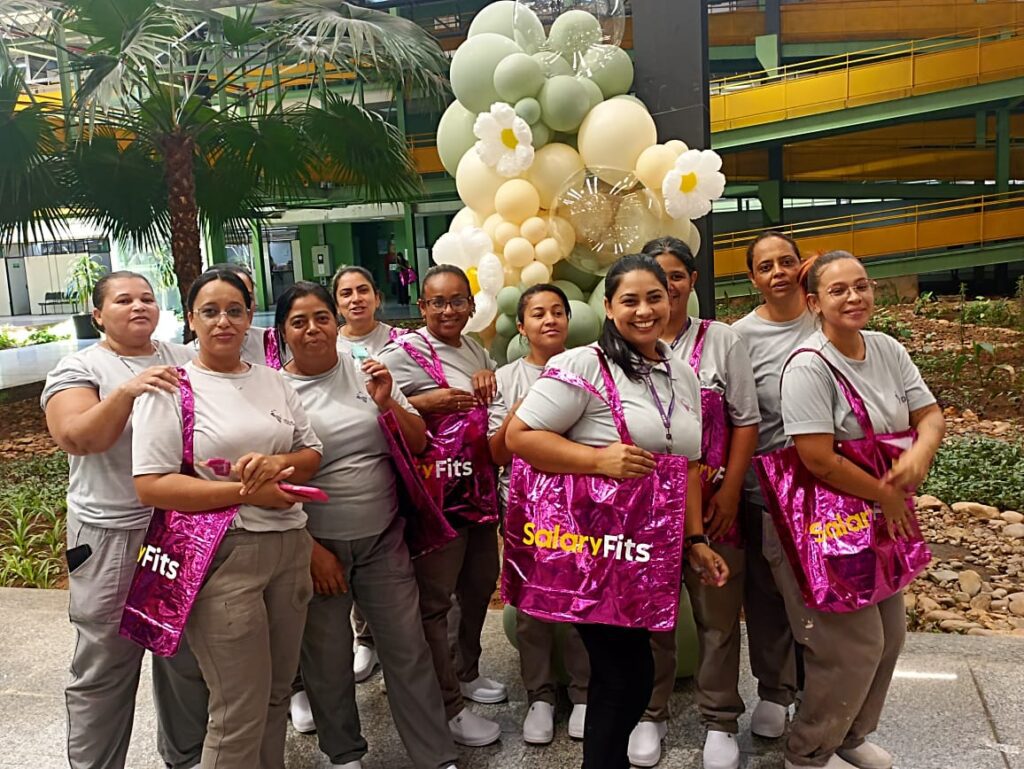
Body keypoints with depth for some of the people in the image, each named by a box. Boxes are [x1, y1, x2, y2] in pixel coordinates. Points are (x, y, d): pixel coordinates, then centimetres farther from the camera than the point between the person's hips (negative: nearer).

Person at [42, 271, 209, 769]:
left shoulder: (186, 360, 9)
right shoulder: (80, 368, -3)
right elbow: (75, 438, -18)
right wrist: (127, 391, -30)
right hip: (113, 538, -4)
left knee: (189, 657, 17)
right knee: (105, 667, 6)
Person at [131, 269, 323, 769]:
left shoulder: (271, 380, 10)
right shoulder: (171, 387, -6)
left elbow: (311, 453, 12)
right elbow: (150, 486, -13)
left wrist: (277, 464, -11)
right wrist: (246, 492, -17)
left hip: (290, 547, 6)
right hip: (223, 556, -5)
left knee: (278, 691, 17)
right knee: (240, 710, 1)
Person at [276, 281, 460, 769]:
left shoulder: (367, 373, 1)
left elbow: (418, 444, 3)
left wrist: (386, 404, -15)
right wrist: (310, 549, -8)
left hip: (383, 537, 2)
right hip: (317, 544, -2)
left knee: (408, 648, 7)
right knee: (327, 659, 12)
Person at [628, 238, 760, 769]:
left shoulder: (721, 340, 3)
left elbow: (745, 421, 1)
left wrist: (731, 490, -7)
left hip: (710, 500, 0)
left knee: (718, 613, 8)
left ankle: (719, 720, 26)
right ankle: (649, 714, 29)